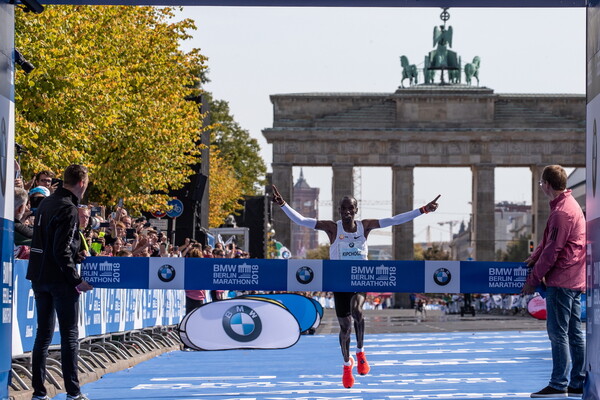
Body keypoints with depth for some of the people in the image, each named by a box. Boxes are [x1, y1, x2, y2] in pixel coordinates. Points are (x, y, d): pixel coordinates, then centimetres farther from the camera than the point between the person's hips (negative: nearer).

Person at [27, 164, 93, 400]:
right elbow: (62, 250, -21)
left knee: (43, 334, 10)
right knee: (69, 335, -1)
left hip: (39, 277, 8)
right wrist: (77, 280, -16)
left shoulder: (46, 204, 10)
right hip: (60, 279, -8)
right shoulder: (68, 209, -16)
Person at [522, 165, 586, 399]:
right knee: (574, 333, 11)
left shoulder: (561, 212, -17)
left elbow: (552, 250, -17)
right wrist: (534, 258, 9)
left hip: (560, 281, -10)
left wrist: (533, 279, -11)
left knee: (557, 332, -6)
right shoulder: (569, 205, 16)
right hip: (574, 280, 10)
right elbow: (548, 241, 21)